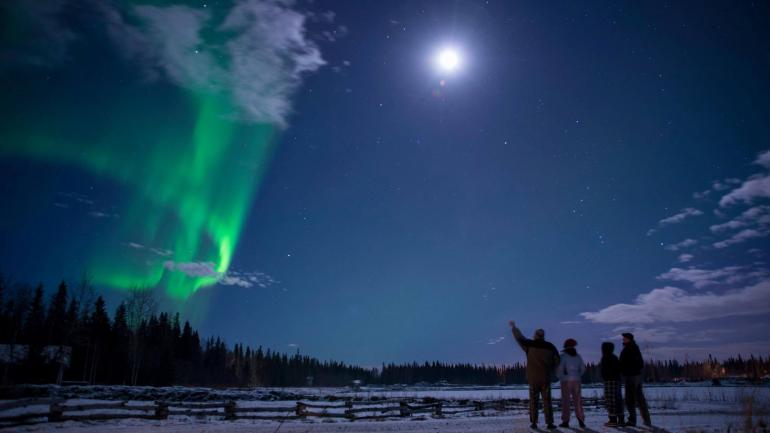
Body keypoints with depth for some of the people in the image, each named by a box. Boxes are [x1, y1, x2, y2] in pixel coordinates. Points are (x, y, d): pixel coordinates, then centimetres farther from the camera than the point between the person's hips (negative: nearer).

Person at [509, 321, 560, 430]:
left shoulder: (530, 345, -5)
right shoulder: (550, 346, 0)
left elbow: (519, 337, 6)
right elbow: (557, 361, 3)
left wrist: (513, 326, 20)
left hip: (533, 378, 0)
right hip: (545, 378, 1)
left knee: (533, 401, 7)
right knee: (547, 401, 4)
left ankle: (534, 422, 6)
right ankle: (549, 423, 1)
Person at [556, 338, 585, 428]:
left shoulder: (563, 356, -7)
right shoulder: (578, 356, 7)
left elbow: (559, 368, -11)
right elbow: (583, 368, 10)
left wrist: (560, 377, 7)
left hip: (566, 380, -4)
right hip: (576, 380, 4)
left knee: (565, 401, 0)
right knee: (578, 400, 6)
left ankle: (565, 421, 0)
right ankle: (580, 419, -3)